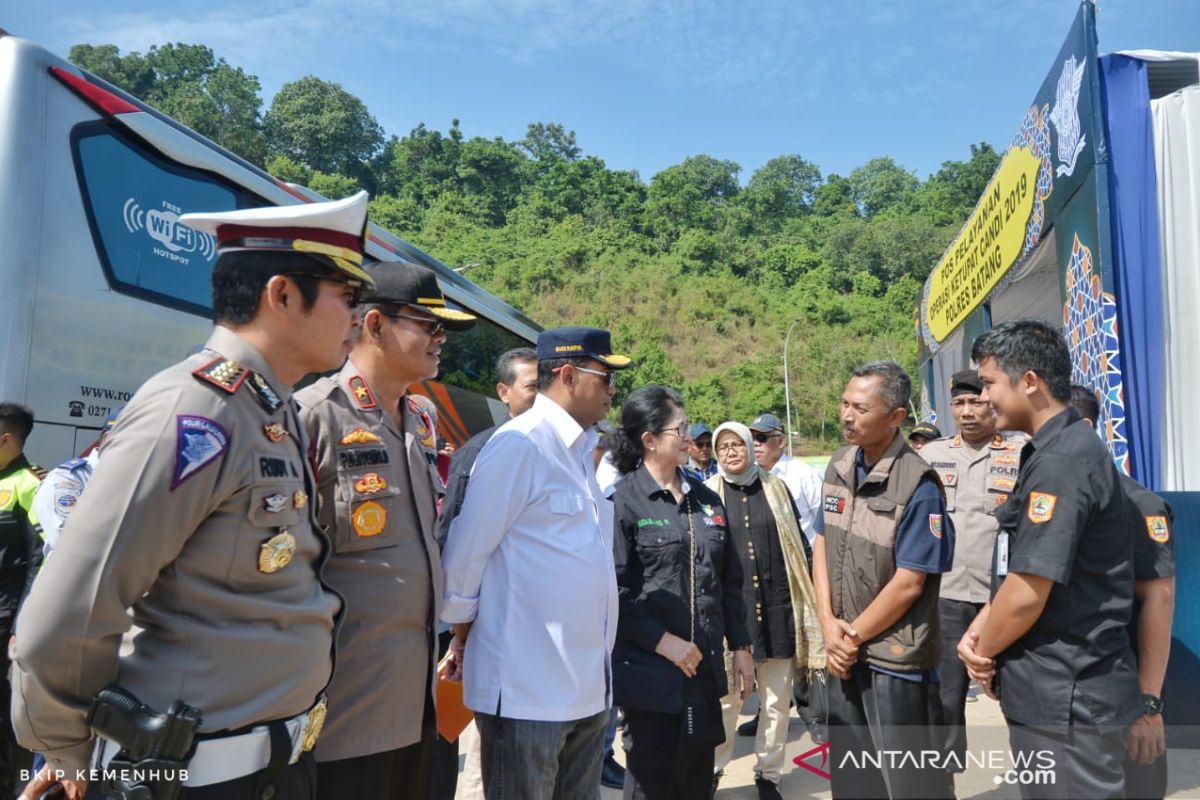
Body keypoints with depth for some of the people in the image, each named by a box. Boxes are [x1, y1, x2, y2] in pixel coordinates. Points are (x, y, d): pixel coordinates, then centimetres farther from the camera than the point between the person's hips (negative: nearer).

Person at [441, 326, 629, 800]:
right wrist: (463, 639, -1)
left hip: (585, 687, 8)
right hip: (526, 687, -8)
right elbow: (464, 554, -13)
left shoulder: (579, 449, 12)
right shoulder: (520, 443, -16)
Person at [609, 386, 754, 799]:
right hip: (651, 670, -6)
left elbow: (730, 581, 14)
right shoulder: (623, 500, -10)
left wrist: (741, 646, 12)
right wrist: (662, 641, -17)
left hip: (705, 667, 6)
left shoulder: (706, 499, 10)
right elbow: (613, 590, -15)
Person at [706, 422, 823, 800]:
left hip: (777, 607, 2)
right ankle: (711, 769, 25)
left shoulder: (776, 488, 6)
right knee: (725, 699, 6)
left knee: (776, 700, 11)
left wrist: (806, 596, 9)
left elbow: (799, 546, 12)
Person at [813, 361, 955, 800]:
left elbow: (909, 583, -18)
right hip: (844, 653, 6)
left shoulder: (918, 485, -19)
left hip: (896, 658, -6)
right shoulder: (839, 466, 2)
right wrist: (829, 624, -5)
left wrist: (854, 636, -10)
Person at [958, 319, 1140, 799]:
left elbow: (1028, 594, -24)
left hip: (1065, 695, -9)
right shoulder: (1055, 451, 10)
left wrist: (984, 654, -7)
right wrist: (978, 632, 2)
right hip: (1056, 686, 9)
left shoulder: (1061, 461, -22)